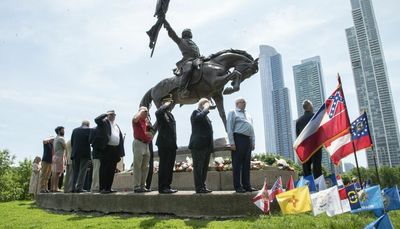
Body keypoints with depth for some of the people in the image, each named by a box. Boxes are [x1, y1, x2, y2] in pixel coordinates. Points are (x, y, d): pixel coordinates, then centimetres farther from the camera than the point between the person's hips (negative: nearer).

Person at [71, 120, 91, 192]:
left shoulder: (75, 130, 11)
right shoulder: (89, 130, -4)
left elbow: (71, 142, 9)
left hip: (75, 153, 5)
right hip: (85, 153, -5)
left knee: (75, 171, 12)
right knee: (82, 171, -3)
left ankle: (74, 188, 13)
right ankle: (79, 188, -8)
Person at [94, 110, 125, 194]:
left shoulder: (117, 125, 22)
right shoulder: (104, 122, 5)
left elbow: (121, 138, 18)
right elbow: (97, 119, -18)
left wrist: (120, 152, 10)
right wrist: (106, 114, -9)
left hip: (115, 150, 6)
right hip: (106, 149, -6)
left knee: (112, 170, 8)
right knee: (104, 169, -3)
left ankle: (108, 188, 16)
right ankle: (102, 188, 0)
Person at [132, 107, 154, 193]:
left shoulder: (146, 122, 21)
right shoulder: (137, 120, 0)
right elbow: (135, 118, -27)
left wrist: (150, 135, 3)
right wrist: (141, 110, -10)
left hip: (146, 145, 8)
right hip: (138, 143, -8)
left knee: (145, 167, 8)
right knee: (137, 166, -6)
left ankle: (142, 186, 15)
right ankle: (136, 186, -3)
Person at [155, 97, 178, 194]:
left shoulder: (170, 114, 20)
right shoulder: (161, 114, -6)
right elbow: (158, 112, -33)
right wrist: (166, 105, -17)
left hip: (172, 145, 8)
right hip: (164, 144, -8)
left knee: (170, 166, 11)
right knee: (164, 166, -4)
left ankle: (167, 186, 19)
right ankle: (162, 187, 3)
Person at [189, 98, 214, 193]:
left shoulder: (205, 115, 25)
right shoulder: (196, 112, -1)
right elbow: (198, 117, -27)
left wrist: (211, 146, 17)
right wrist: (205, 110, -10)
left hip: (206, 145, 9)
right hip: (198, 145, -9)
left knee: (204, 168, 10)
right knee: (198, 167, -4)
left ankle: (203, 186, 16)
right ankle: (199, 187, -1)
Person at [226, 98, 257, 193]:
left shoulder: (248, 114, 24)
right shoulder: (232, 113, 4)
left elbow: (251, 129, 23)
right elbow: (229, 129, -5)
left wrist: (253, 142, 14)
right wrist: (232, 143, -13)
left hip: (248, 140, 7)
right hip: (238, 139, -7)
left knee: (246, 164, 7)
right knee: (237, 164, -4)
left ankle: (247, 185, 12)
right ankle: (238, 186, 0)